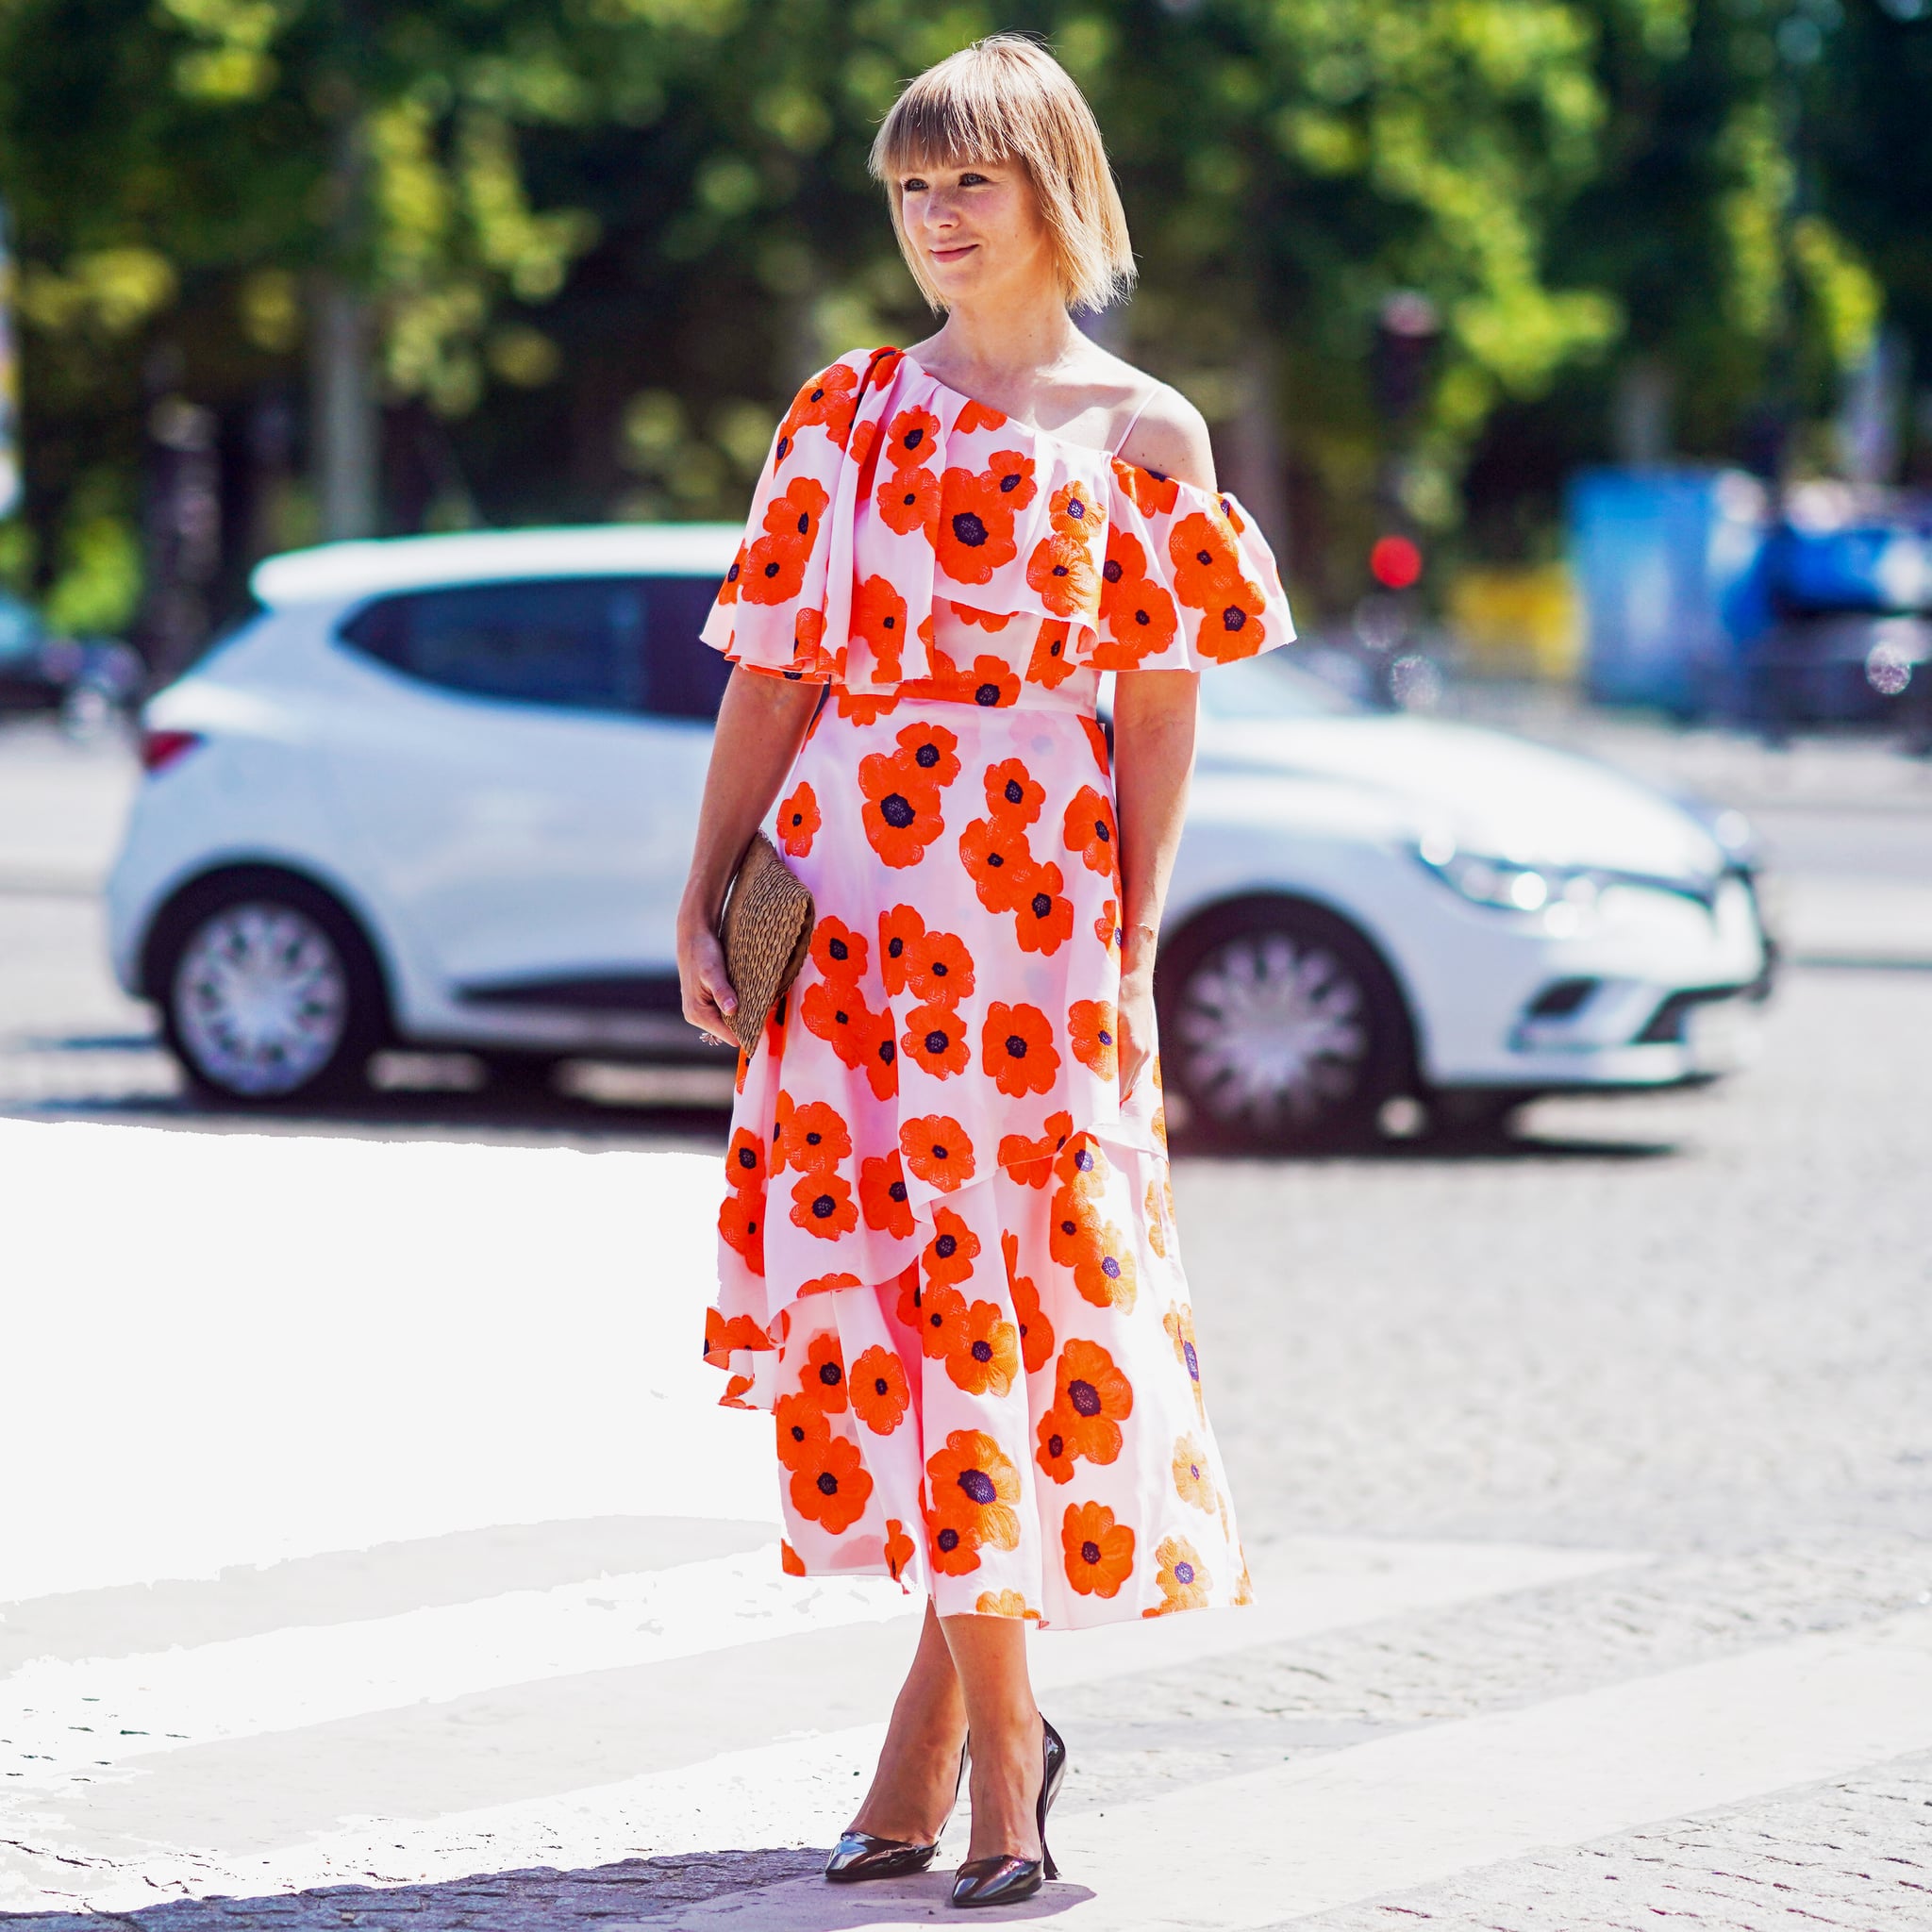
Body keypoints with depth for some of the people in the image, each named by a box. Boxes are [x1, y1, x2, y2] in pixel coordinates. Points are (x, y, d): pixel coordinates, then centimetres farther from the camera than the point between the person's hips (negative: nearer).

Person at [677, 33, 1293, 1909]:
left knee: (978, 1276, -6)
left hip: (1029, 886, -3)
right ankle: (991, 1734, 11)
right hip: (848, 889, 3)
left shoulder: (1138, 435, 4)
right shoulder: (849, 409, 13)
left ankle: (956, 1721, 2)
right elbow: (779, 666, 10)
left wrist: (1129, 948, -7)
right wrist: (705, 894, 3)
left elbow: (1160, 709, 1)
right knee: (896, 1279, 1)